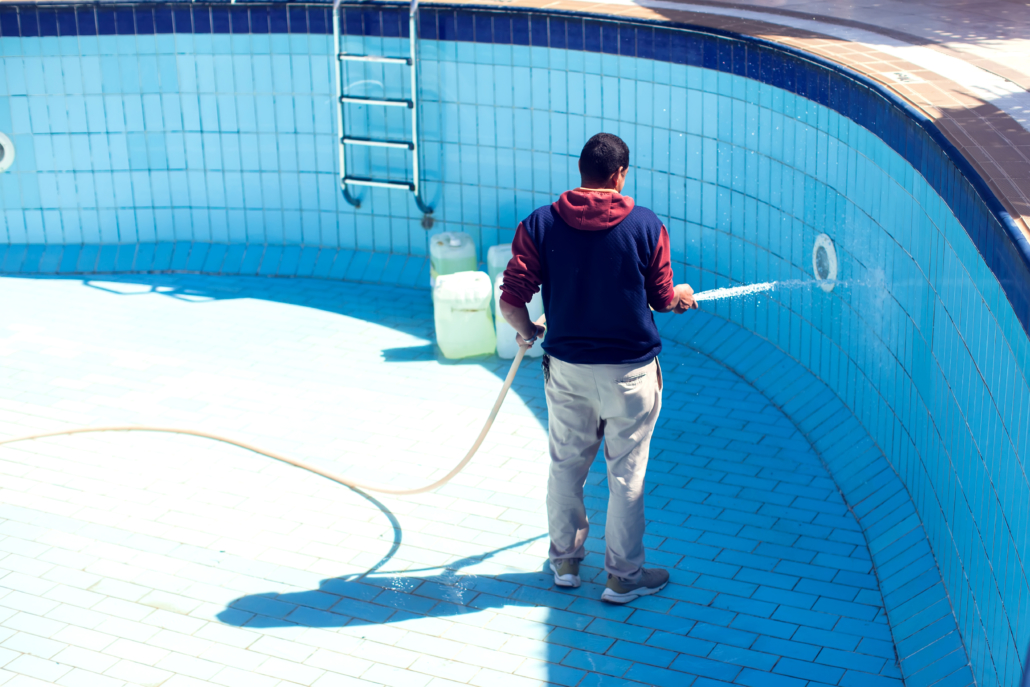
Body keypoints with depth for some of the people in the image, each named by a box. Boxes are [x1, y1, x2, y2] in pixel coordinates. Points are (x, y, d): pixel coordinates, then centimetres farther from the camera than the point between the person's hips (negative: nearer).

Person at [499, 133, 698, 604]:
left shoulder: (540, 224, -7)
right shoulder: (646, 226, -9)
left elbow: (511, 303, -10)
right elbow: (663, 300, 1)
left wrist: (526, 331, 12)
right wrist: (684, 296, 24)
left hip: (566, 368, 2)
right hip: (630, 370, -2)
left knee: (566, 465, 18)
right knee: (626, 475, 9)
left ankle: (565, 560, 32)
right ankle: (623, 576, 20)